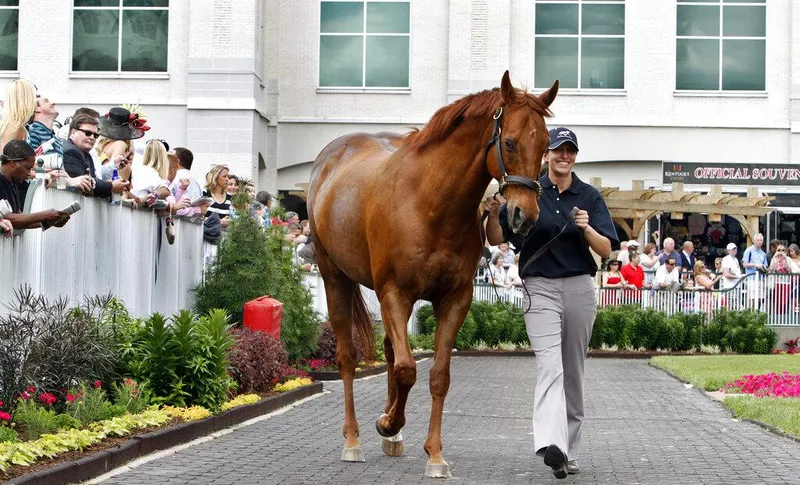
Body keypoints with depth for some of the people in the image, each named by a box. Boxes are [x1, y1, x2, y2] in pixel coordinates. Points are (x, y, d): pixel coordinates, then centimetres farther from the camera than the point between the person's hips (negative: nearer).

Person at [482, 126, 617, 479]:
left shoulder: (590, 196, 6)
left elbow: (606, 250, 1)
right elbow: (496, 239, 4)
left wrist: (587, 229, -18)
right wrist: (493, 214, -16)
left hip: (579, 288, 3)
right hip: (540, 287, -3)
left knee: (573, 371, 9)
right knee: (550, 365, -20)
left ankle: (569, 450, 18)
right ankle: (551, 444, -34)